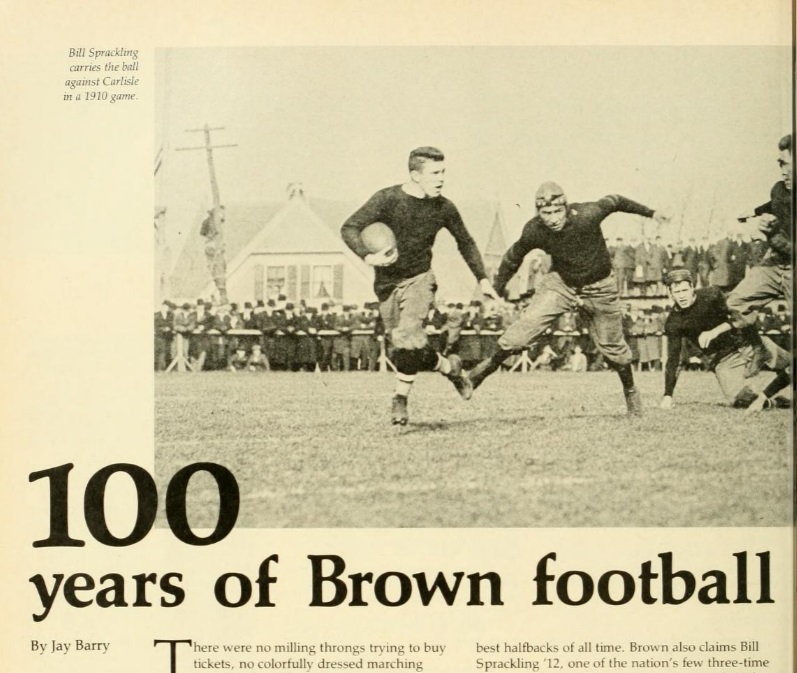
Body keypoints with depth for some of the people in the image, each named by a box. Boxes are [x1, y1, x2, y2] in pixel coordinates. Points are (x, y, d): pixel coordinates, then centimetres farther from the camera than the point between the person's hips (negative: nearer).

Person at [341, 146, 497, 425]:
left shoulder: (443, 208, -4)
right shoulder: (387, 199, -15)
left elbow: (465, 242, 13)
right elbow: (349, 228, -18)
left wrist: (482, 278, 11)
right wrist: (368, 256, -34)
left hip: (419, 278, 0)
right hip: (387, 283, 0)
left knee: (408, 337, -22)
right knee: (409, 349, 0)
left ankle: (400, 400, -5)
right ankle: (448, 367, 29)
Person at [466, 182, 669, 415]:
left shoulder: (588, 215, -30)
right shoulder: (533, 231, -22)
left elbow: (614, 201, -9)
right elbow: (513, 258, -3)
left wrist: (649, 212, 3)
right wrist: (496, 290, 1)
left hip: (599, 288, 0)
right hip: (561, 282, 1)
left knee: (611, 345, 11)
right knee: (526, 326, -19)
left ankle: (630, 391, 34)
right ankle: (491, 364, 0)